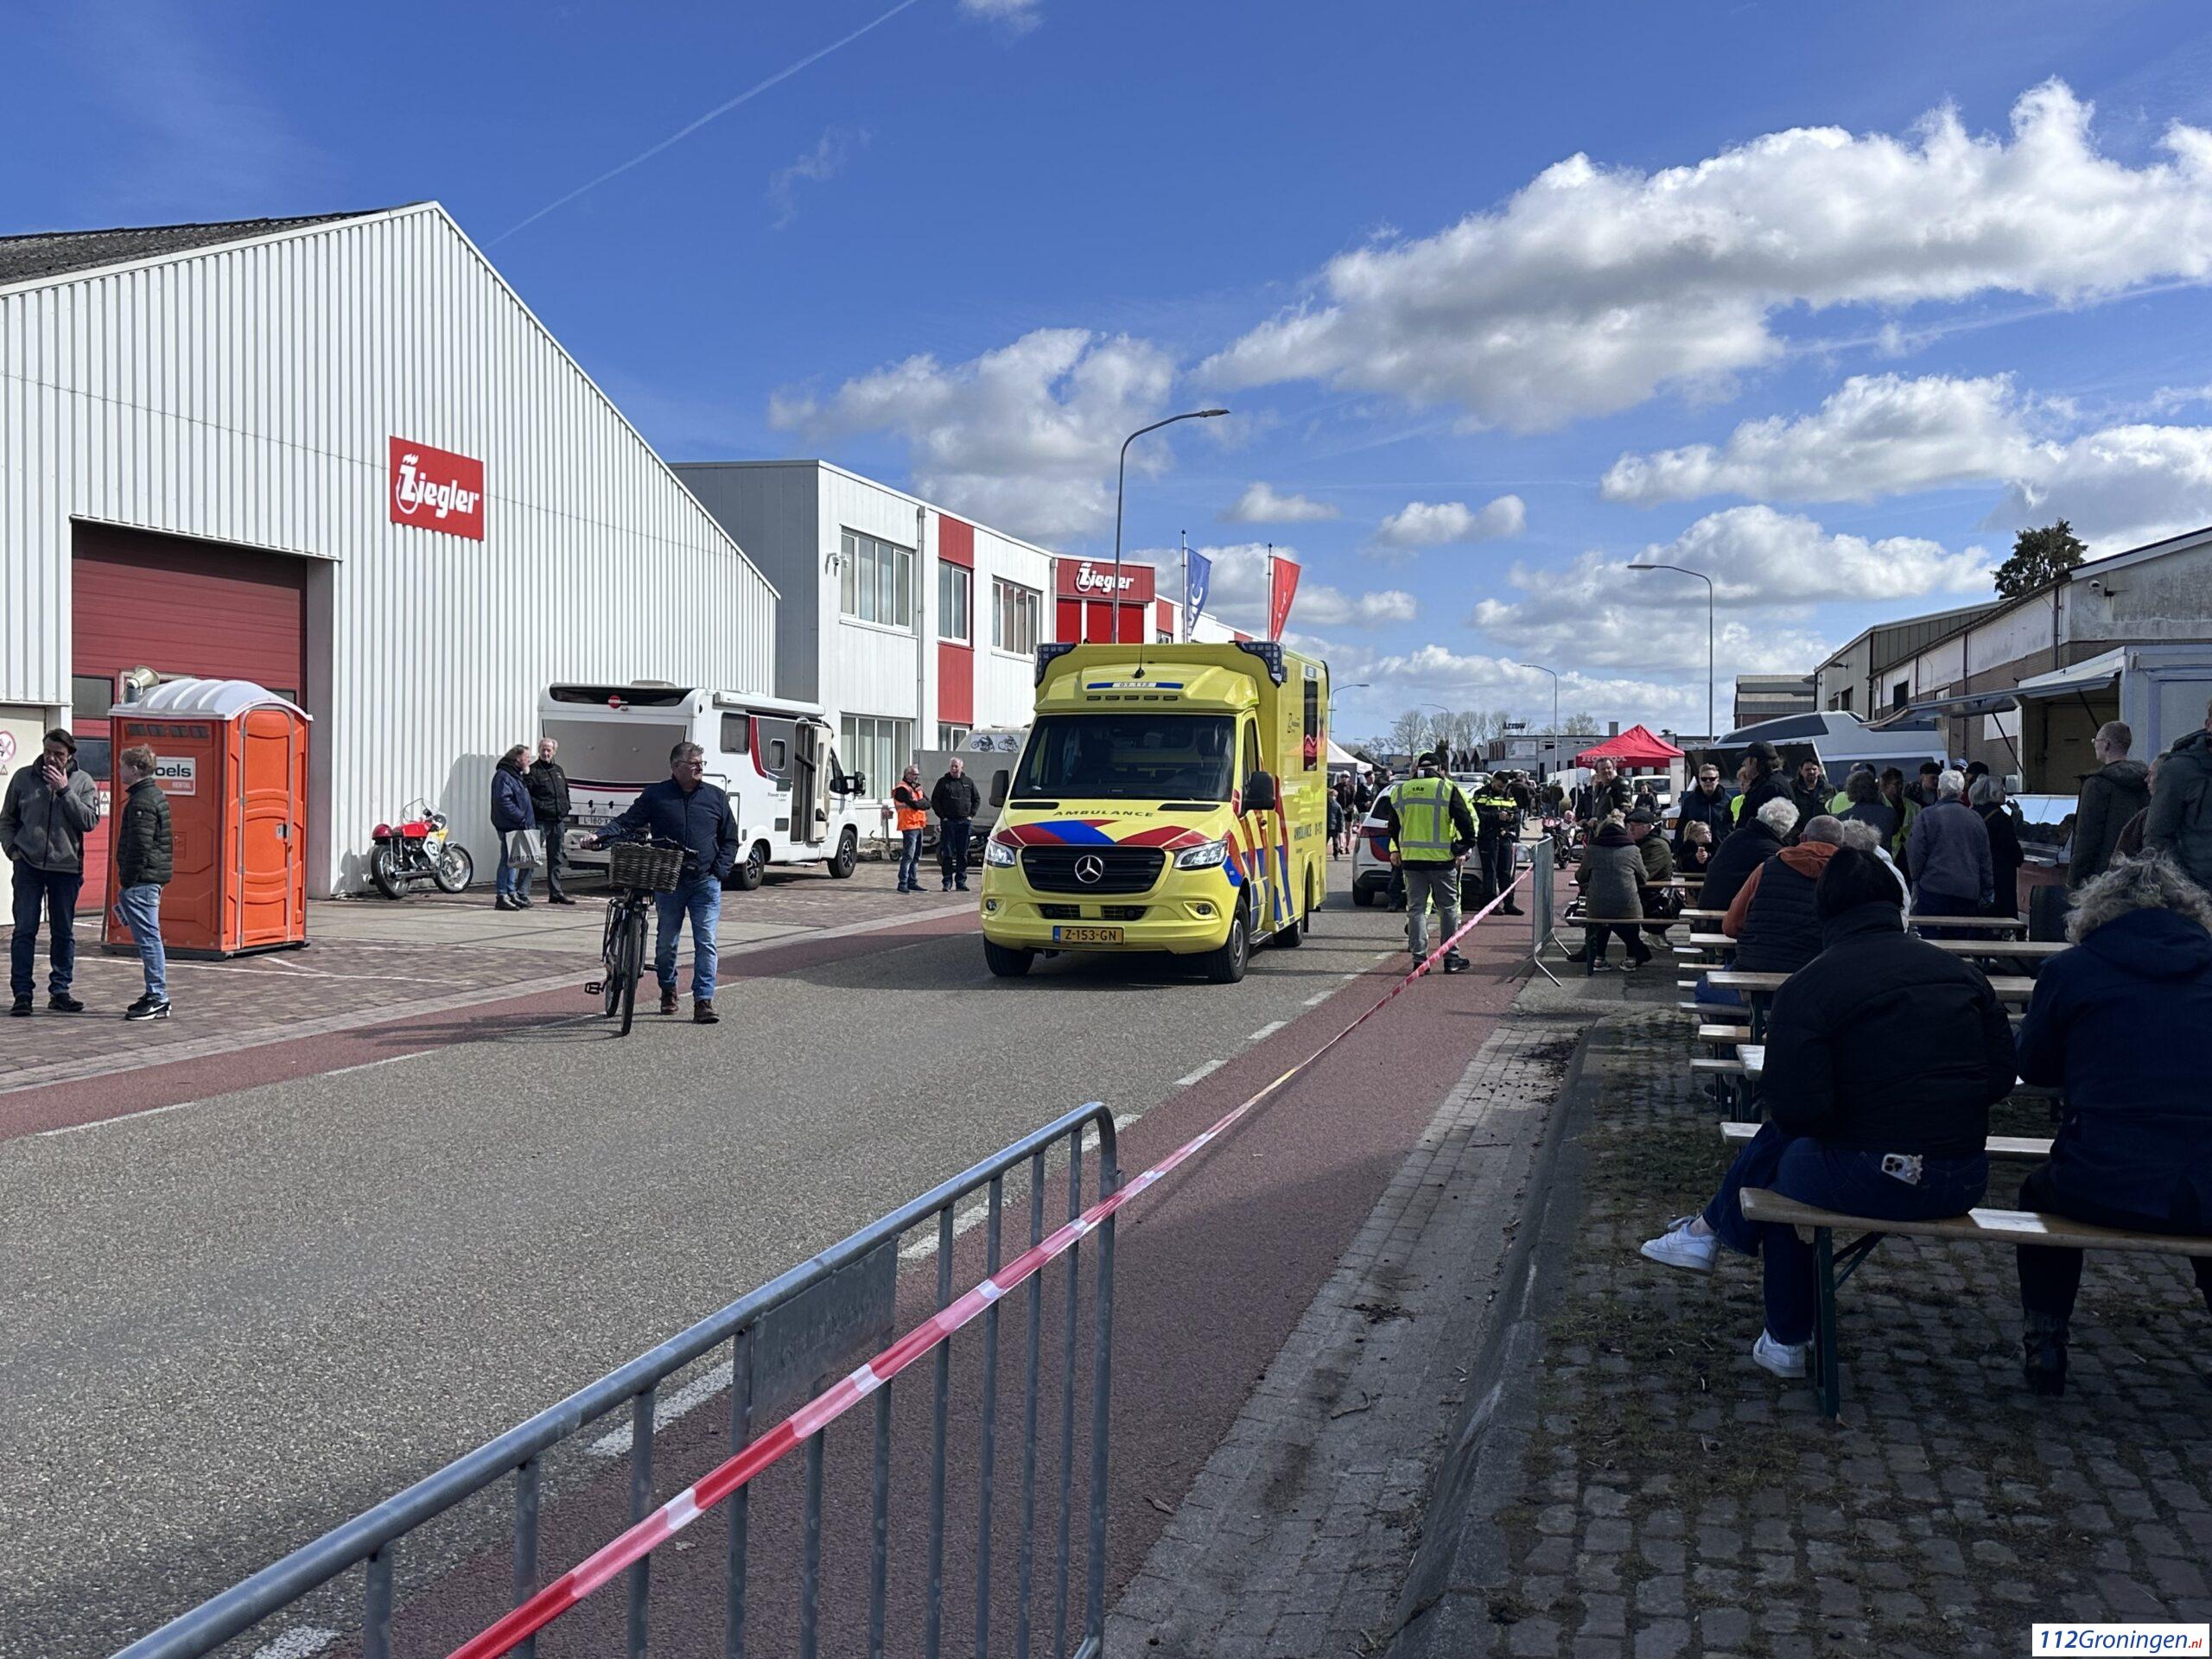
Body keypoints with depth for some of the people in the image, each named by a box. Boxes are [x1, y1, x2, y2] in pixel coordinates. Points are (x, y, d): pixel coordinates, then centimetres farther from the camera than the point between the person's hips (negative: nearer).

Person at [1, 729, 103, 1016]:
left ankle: (60, 992, 16)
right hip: (28, 866, 0)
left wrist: (65, 790, -14)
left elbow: (89, 821, -10)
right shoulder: (23, 777, 4)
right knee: (24, 930, -2)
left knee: (63, 933, 7)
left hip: (66, 867, 0)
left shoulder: (83, 781, 2)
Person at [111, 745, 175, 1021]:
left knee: (148, 939, -7)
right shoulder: (156, 795, 16)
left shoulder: (142, 801, -15)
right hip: (154, 878, 10)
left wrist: (127, 882, -16)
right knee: (149, 939, 14)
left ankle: (158, 999, -5)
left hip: (142, 881, -10)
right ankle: (155, 996, 20)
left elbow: (140, 846, -21)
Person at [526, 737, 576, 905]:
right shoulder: (533, 770, -4)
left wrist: (565, 812, 13)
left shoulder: (558, 770, 18)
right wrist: (541, 807, -20)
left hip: (558, 822, 7)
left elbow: (565, 794, 23)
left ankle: (555, 892, 20)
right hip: (540, 822, -7)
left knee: (555, 859, 13)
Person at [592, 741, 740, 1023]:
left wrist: (720, 870, 0)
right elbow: (628, 822, 2)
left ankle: (703, 1000, -4)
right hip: (669, 882, 0)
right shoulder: (655, 795, 4)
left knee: (706, 942, -7)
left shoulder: (716, 796, 8)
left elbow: (730, 838, 12)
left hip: (706, 883, 0)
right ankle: (668, 991, 31)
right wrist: (600, 836, -16)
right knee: (666, 941, 10)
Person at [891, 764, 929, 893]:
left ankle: (913, 882, 18)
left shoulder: (916, 787, 20)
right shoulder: (902, 789, -9)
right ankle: (903, 883, -12)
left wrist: (919, 802, -9)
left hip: (918, 825, 9)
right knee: (908, 855, -12)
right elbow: (915, 804, -20)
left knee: (916, 856, 12)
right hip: (909, 825, -9)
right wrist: (923, 802, 0)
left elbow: (928, 803, 9)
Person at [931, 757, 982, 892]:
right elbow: (934, 800, 3)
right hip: (948, 822, -2)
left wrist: (971, 815, 4)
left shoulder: (968, 782, 10)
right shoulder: (943, 782, 4)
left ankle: (961, 881, 11)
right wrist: (942, 816, -5)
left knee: (963, 853, 5)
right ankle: (947, 882, 2)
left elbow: (977, 799, 16)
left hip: (965, 822, 2)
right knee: (948, 853, -2)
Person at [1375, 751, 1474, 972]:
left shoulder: (1399, 791, 8)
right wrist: (1464, 848, 7)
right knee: (1448, 908, 8)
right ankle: (1451, 958, 11)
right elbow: (1466, 823, -6)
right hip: (1442, 860, -3)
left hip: (1411, 860, 3)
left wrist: (1397, 850, 28)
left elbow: (1393, 828, 18)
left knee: (1416, 908, 7)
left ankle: (1419, 957, 4)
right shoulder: (1448, 789, -5)